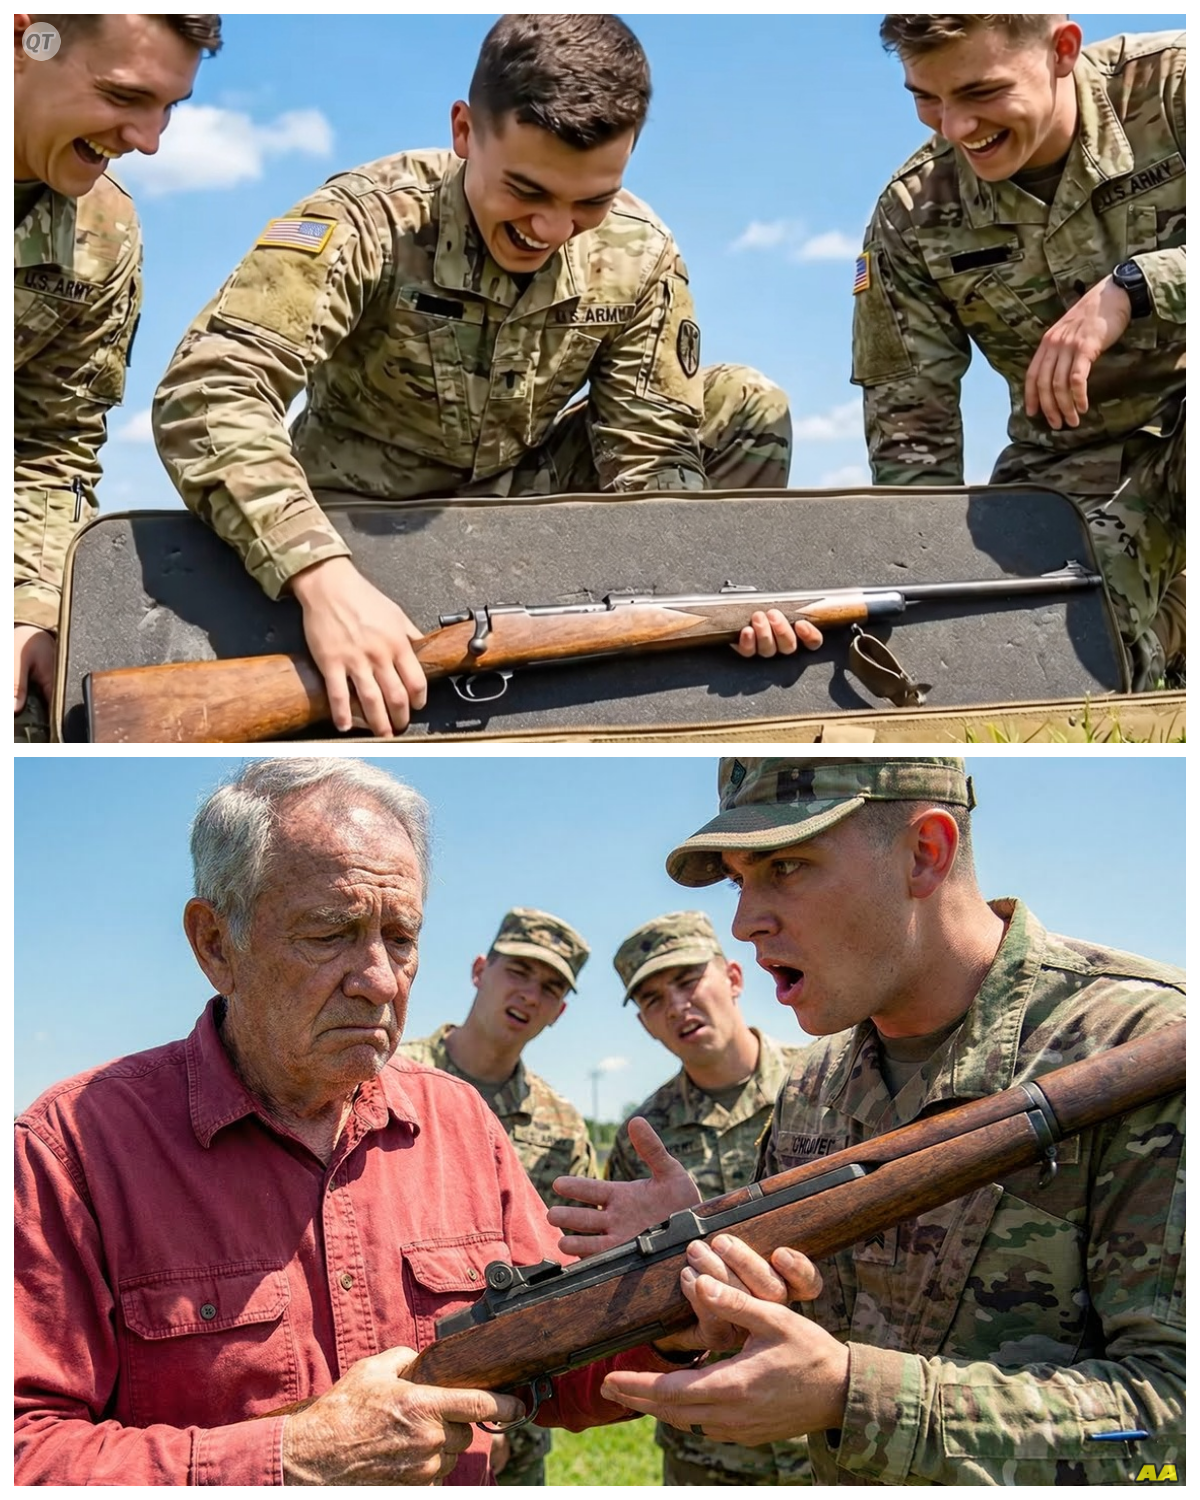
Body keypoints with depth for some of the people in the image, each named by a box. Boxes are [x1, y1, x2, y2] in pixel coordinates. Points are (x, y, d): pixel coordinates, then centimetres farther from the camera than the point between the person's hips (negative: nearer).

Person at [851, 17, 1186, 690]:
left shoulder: (1168, 88, -14)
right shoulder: (915, 217, -7)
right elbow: (908, 421, -4)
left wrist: (1130, 287, -35)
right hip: (1074, 455, 3)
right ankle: (1166, 623, 13)